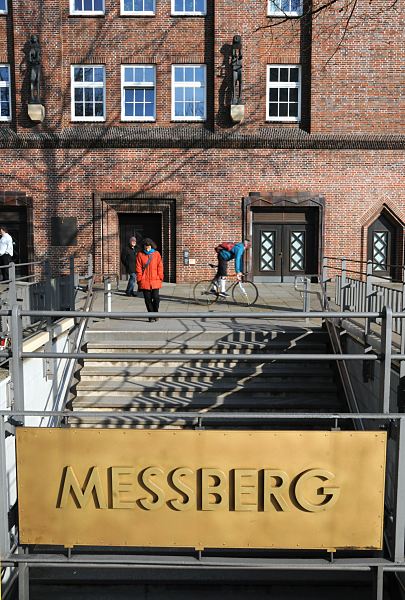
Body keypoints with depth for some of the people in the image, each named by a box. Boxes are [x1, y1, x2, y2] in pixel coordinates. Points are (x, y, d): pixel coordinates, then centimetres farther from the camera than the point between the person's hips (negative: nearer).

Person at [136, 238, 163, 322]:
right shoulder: (140, 254, 5)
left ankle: (155, 313, 18)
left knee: (156, 298, -5)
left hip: (155, 280, 0)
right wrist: (139, 279, -4)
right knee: (148, 299, 3)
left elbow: (160, 267, 7)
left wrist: (160, 277, 0)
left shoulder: (156, 254, 7)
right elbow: (138, 268, 2)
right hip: (145, 281, 0)